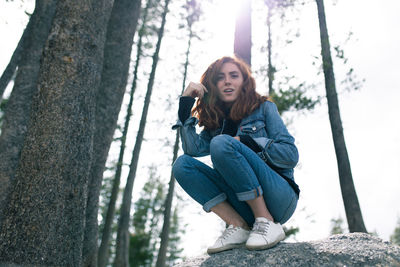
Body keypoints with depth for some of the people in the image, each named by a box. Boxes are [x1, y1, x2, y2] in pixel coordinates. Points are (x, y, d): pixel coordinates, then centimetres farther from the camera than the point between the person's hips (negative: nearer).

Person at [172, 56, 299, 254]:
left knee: (222, 143, -23)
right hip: (246, 209, 4)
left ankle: (267, 223, -19)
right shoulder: (215, 123, 17)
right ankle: (239, 226, -16)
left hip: (280, 199, -4)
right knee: (182, 164, -10)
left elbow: (291, 155, -2)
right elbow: (192, 148, -3)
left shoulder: (264, 108, 7)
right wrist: (186, 102, -2)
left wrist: (244, 141, -9)